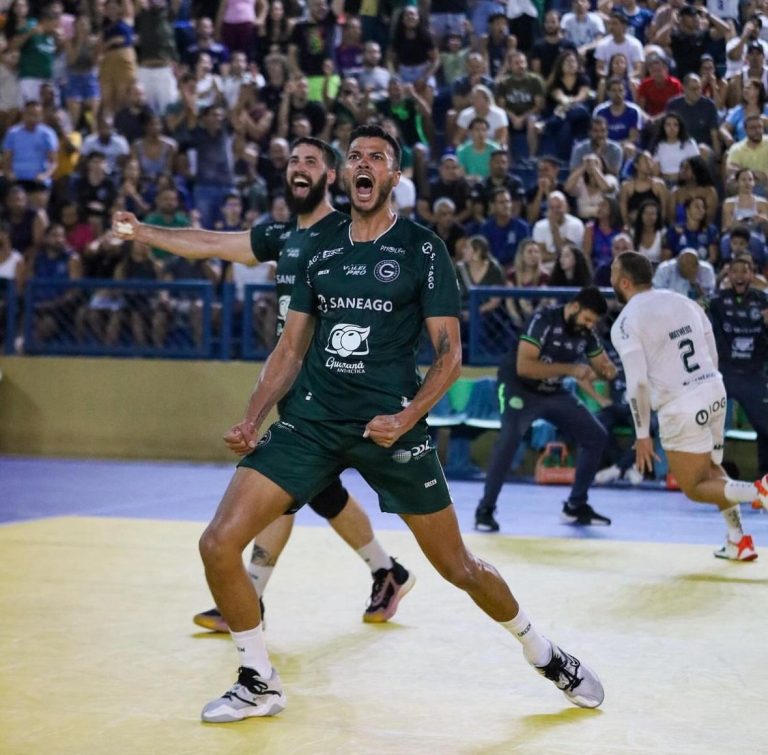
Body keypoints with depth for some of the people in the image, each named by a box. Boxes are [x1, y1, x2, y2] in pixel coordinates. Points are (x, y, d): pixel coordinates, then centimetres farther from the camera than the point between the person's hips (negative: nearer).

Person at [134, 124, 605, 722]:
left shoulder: (422, 249, -2)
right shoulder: (320, 250, 10)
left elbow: (450, 350, -4)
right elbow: (292, 347, 14)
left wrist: (407, 417, -19)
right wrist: (252, 420, 1)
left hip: (390, 424, -3)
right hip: (311, 419, 4)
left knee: (459, 567, 4)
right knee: (218, 544, -10)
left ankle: (546, 655, 31)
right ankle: (259, 684, 8)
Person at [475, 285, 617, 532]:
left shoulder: (586, 332, -5)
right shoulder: (545, 319, -25)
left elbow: (603, 365, 7)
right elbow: (523, 366, -33)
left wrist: (608, 370, -19)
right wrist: (570, 369, -36)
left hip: (553, 392, 7)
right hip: (518, 386, -7)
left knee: (596, 436, 2)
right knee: (510, 438, -31)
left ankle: (576, 506, 13)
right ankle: (485, 510, -21)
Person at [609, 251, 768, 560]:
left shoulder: (626, 323, -9)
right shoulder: (683, 301, 10)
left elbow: (638, 383, -15)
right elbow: (713, 357, 14)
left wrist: (642, 435, -8)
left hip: (681, 407, -7)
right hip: (714, 390, 7)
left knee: (695, 488, 8)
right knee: (711, 469, 27)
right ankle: (739, 542, 24)